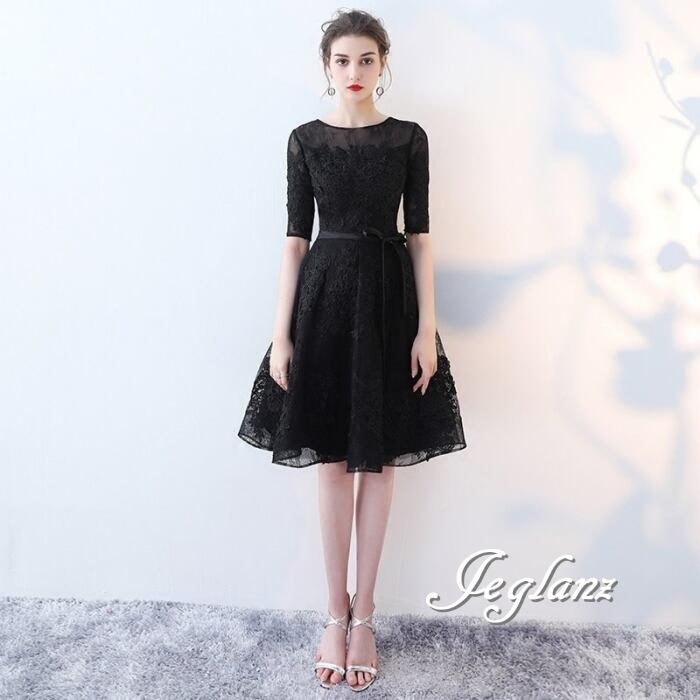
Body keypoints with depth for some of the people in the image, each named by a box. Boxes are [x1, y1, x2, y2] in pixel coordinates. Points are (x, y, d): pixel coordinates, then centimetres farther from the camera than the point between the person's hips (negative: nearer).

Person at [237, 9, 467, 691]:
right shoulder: (305, 139, 4)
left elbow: (419, 233, 1)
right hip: (323, 294, 1)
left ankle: (362, 614, 20)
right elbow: (296, 235, 1)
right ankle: (337, 612, 21)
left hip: (387, 296, 0)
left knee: (377, 461, 5)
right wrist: (281, 332, -5)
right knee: (332, 461, 6)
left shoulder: (408, 138, 3)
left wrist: (427, 327, -6)